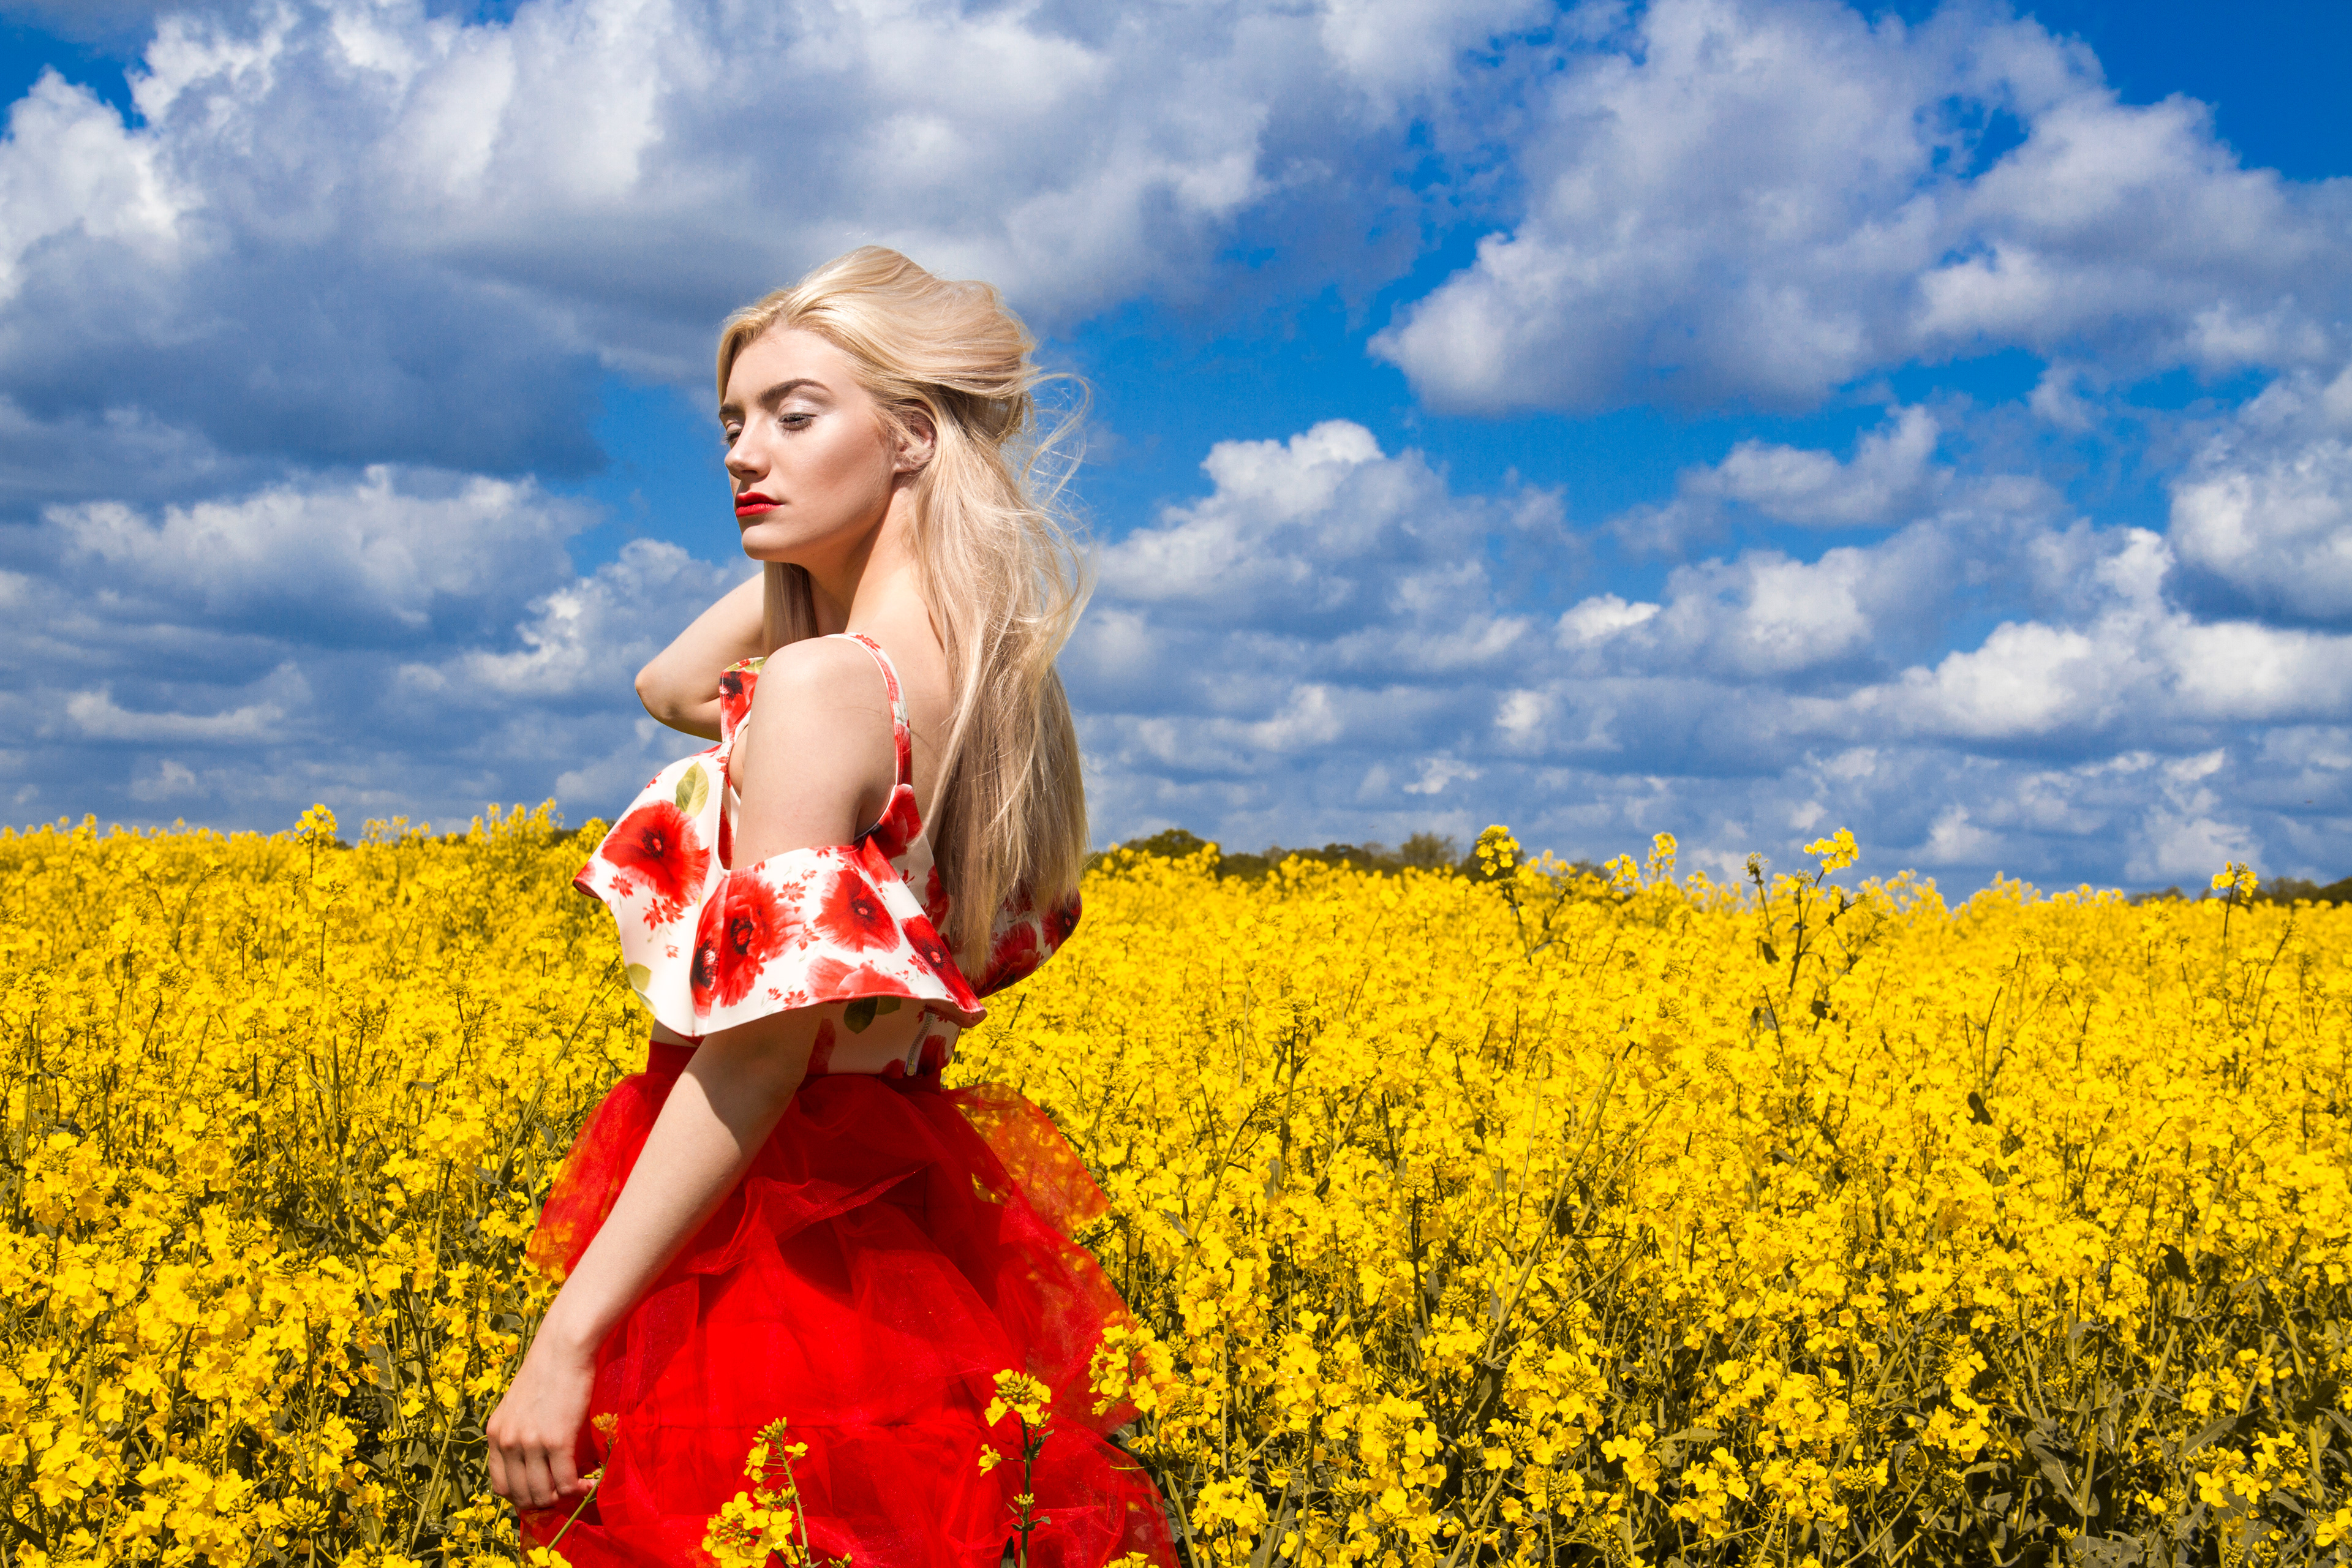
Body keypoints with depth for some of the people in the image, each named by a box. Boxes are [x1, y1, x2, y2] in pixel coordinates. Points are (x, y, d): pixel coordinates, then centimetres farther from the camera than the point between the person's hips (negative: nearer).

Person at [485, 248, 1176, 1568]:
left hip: (772, 1246, -9)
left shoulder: (826, 687, -19)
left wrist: (565, 1344, -22)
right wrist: (828, 540, 8)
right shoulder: (977, 667, 6)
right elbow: (669, 689, 22)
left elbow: (761, 1050, -24)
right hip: (900, 1232, 9)